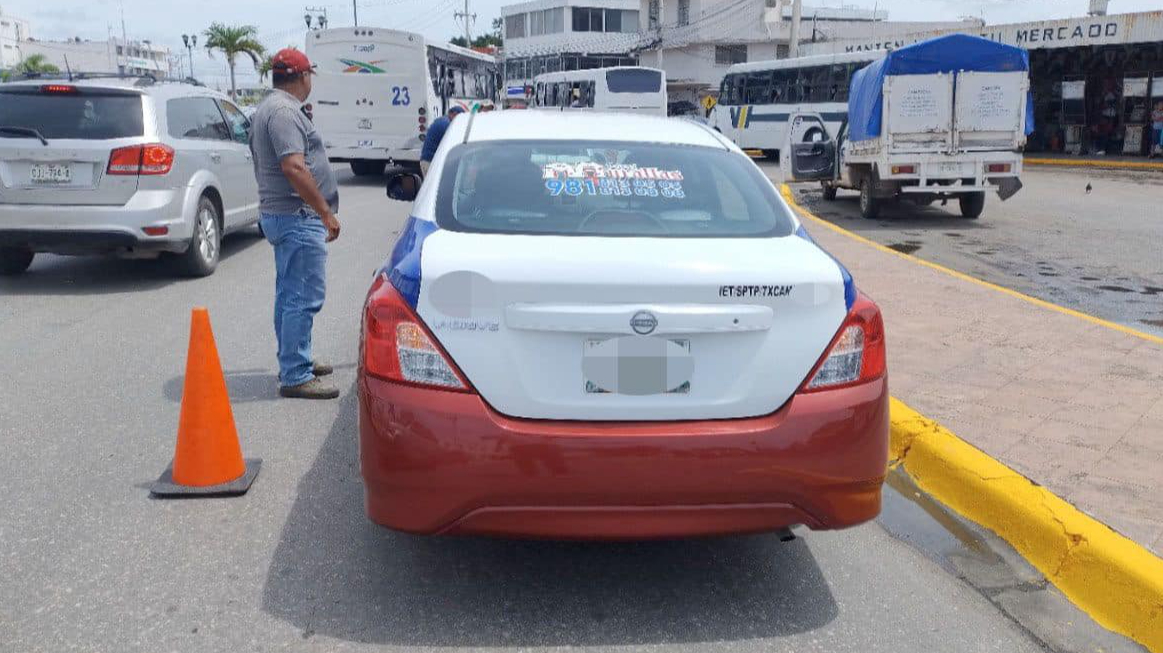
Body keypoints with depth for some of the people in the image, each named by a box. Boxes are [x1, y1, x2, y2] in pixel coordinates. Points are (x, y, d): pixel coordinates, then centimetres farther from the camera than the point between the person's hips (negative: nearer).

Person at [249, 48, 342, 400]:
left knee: (290, 294, 18)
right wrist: (326, 212, -21)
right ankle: (295, 377, -6)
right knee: (304, 297, -9)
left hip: (280, 213, 11)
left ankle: (294, 361, 28)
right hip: (298, 216, -11)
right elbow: (294, 167, -25)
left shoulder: (271, 107, 17)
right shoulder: (284, 111, -16)